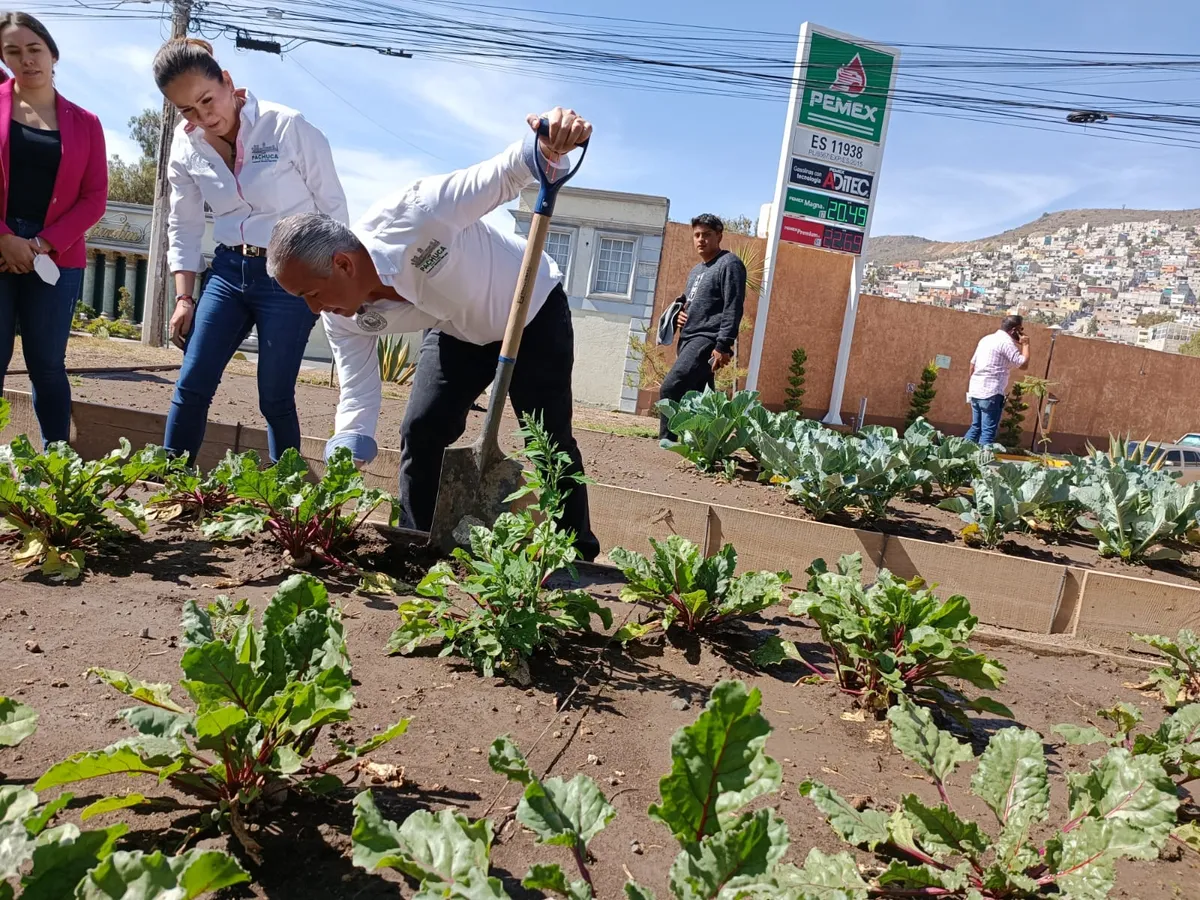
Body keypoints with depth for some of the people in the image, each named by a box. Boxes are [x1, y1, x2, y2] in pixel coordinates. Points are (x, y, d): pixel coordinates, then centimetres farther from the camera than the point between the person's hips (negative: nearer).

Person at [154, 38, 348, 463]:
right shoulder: (186, 147, 2)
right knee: (191, 386, 1)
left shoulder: (289, 128, -13)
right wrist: (183, 297, 7)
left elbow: (333, 208, -7)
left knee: (275, 397, -1)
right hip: (229, 270, 5)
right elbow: (184, 226, 12)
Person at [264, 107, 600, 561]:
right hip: (457, 331, 5)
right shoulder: (344, 320, -18)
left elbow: (501, 175, -34)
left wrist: (548, 144, -55)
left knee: (551, 440, -4)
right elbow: (357, 400, -15)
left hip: (532, 310, -5)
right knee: (419, 433, -7)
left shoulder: (411, 216, -37)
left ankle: (579, 558, 12)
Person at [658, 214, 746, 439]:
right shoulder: (696, 270, 22)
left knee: (670, 389, -21)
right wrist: (679, 313, 8)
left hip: (708, 340, -9)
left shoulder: (729, 264, -5)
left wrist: (724, 346, -22)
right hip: (688, 339, 9)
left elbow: (733, 309, -14)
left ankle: (667, 441, -18)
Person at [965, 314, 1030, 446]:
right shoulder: (1007, 342, -9)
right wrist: (1025, 344, 3)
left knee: (976, 427, 14)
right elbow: (1023, 364, -9)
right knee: (988, 430, -5)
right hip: (991, 392, -8)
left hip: (975, 390, 8)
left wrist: (972, 385, 26)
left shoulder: (987, 338, 17)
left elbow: (972, 363, 20)